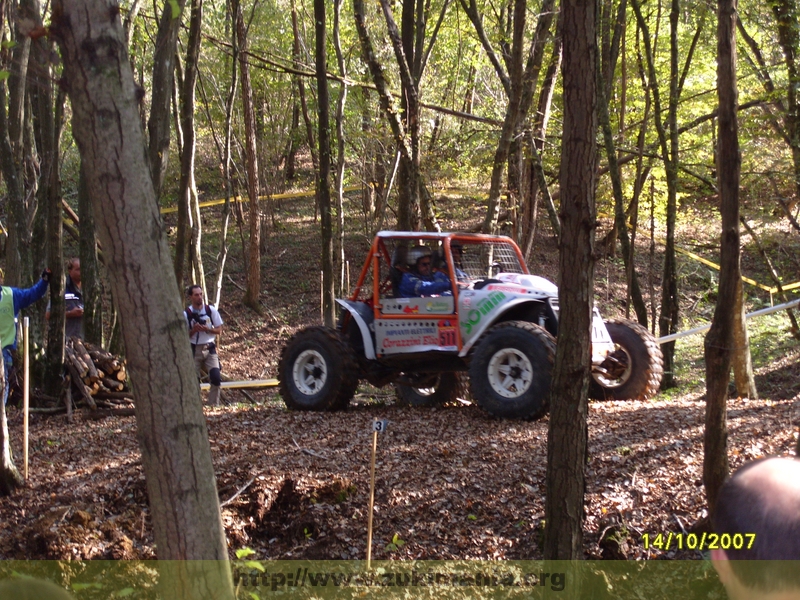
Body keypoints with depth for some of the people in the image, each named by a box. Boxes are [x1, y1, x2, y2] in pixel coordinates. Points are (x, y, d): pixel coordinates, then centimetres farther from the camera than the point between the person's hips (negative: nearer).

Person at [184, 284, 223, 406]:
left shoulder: (211, 310, -1)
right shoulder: (186, 314, -5)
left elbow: (219, 330, 4)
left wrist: (207, 329, -14)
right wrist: (194, 330, -19)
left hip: (210, 348, 1)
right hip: (194, 350, -1)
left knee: (216, 378, -10)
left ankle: (214, 405, 3)